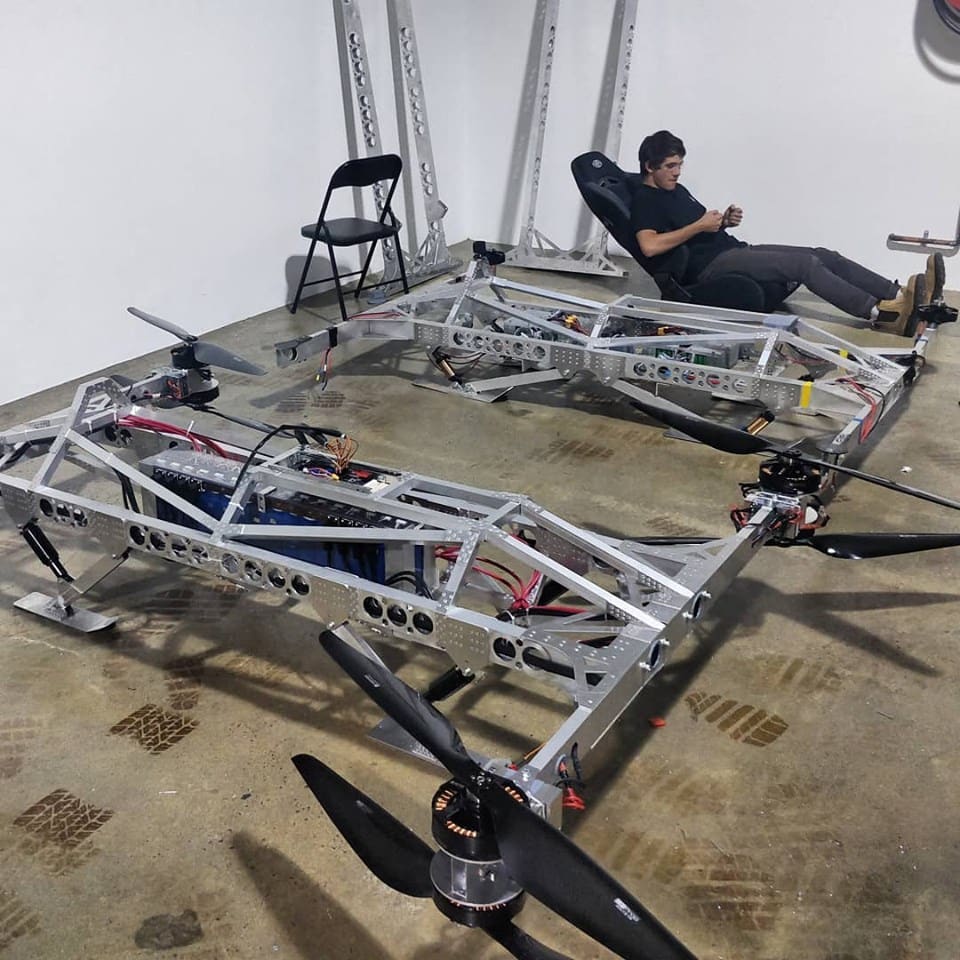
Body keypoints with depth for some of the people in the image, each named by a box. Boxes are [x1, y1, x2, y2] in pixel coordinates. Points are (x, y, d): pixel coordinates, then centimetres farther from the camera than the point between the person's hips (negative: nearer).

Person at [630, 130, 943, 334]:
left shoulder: (676, 189, 23)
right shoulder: (644, 199, -6)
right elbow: (649, 246, -24)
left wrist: (724, 221, 5)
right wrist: (699, 226, -16)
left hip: (733, 249, 10)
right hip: (709, 265, -10)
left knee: (824, 256, -5)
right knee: (804, 264, -24)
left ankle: (902, 296, -15)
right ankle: (882, 313, -33)